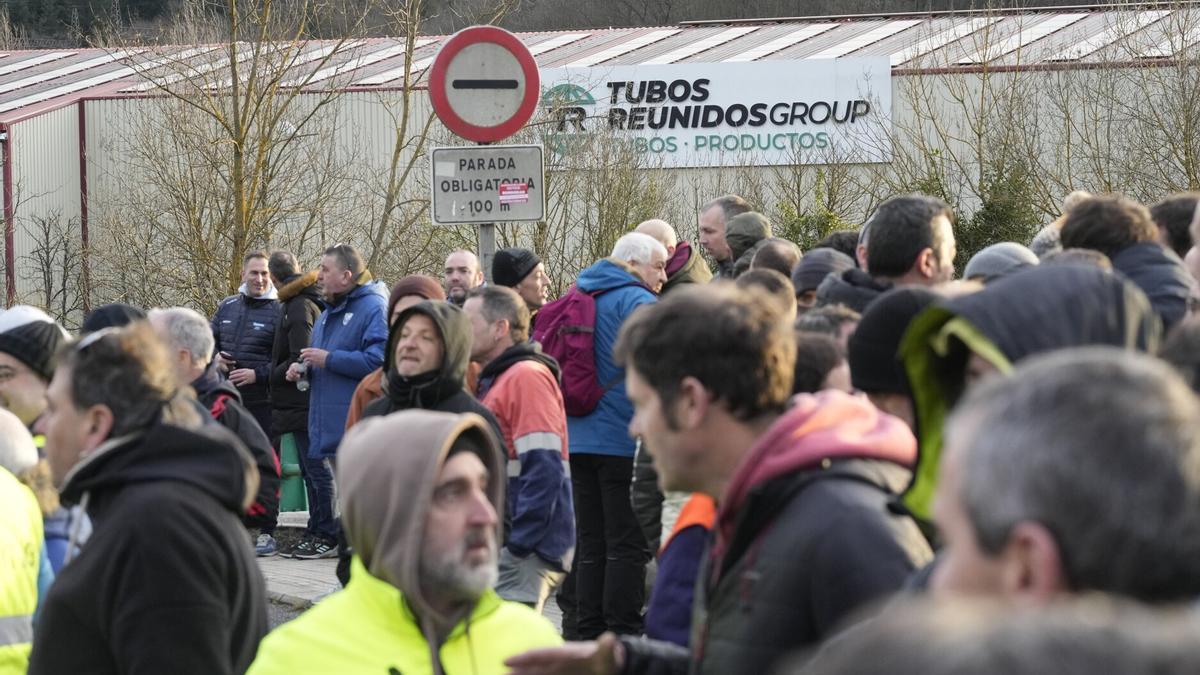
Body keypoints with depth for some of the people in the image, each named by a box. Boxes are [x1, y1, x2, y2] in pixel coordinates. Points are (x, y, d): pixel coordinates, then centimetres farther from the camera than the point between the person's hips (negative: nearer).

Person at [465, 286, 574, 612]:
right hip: (500, 548, 10)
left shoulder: (527, 377, -11)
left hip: (526, 552, -10)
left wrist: (517, 547, -21)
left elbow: (544, 470, -19)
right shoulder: (495, 380, 22)